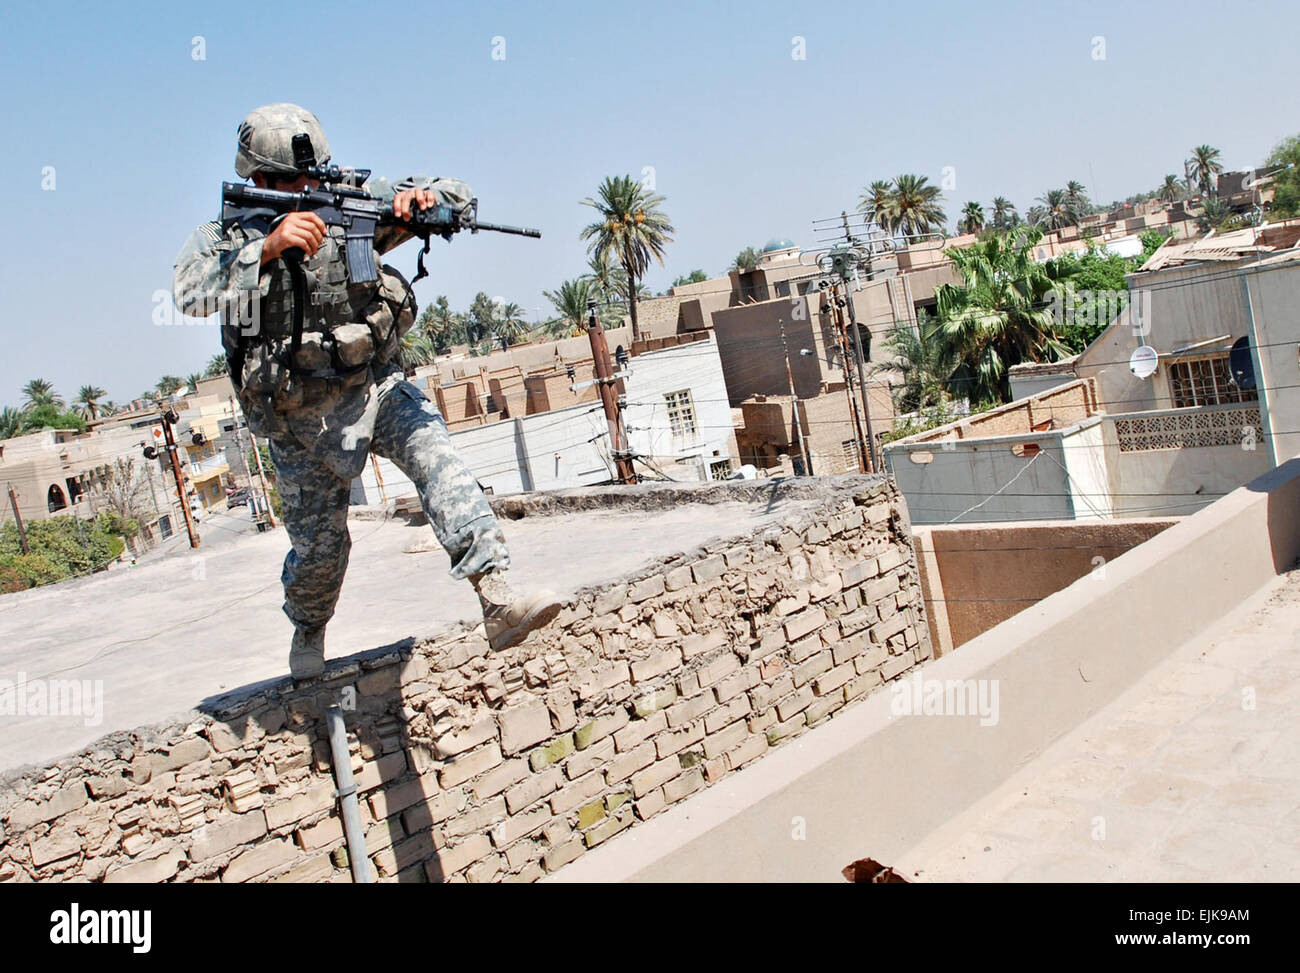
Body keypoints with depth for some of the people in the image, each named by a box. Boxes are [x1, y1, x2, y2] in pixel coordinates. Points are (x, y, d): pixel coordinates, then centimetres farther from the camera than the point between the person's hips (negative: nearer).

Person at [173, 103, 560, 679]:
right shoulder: (226, 237, -6)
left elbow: (458, 197, -1)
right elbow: (191, 295, -28)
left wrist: (420, 194, -24)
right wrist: (268, 247, -39)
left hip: (376, 385, 1)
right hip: (301, 416, -1)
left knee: (438, 460, -26)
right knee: (319, 547, 9)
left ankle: (498, 601, -35)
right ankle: (309, 630, 42)